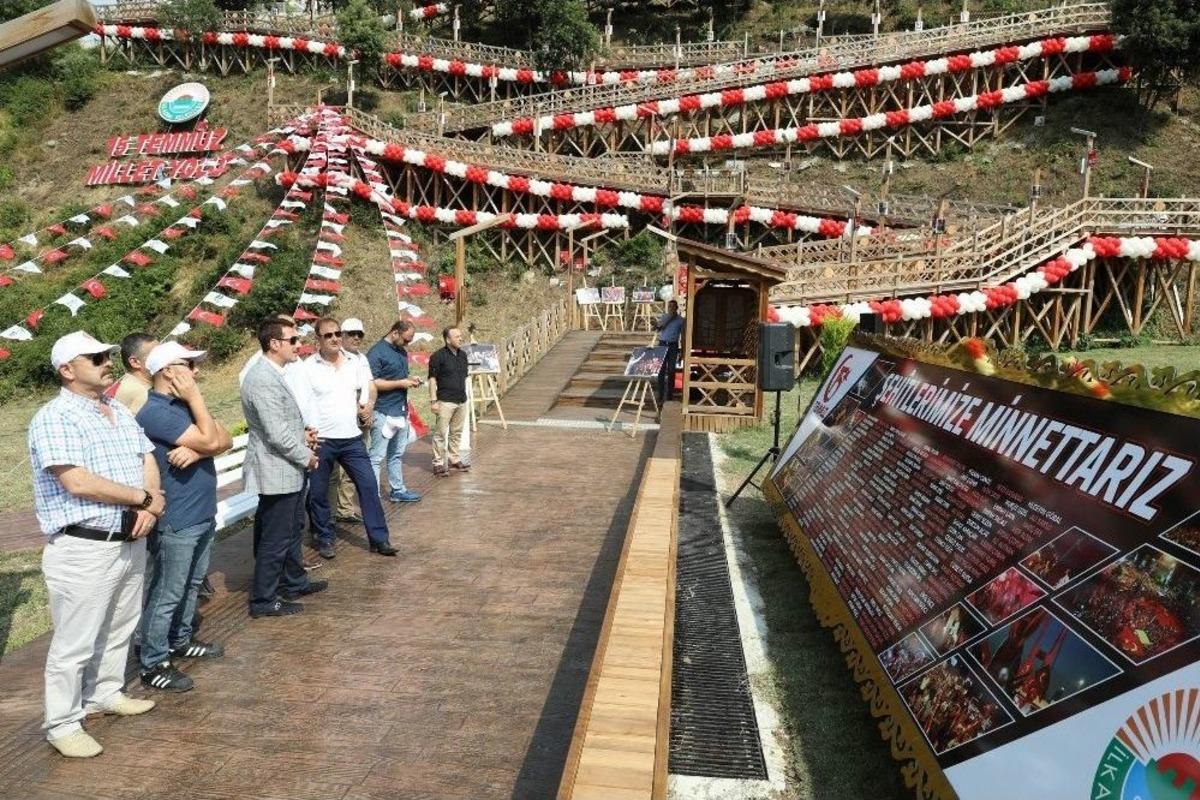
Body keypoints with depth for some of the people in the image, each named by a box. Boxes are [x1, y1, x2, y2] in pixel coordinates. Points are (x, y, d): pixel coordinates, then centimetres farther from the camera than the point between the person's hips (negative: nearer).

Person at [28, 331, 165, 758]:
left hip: (130, 541, 8)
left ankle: (105, 694, 39)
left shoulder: (120, 411, 11)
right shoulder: (54, 418, -15)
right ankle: (62, 724, 17)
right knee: (74, 643, 3)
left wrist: (150, 505, -10)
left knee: (118, 628, 21)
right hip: (83, 549, -8)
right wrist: (143, 498, -14)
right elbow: (78, 483, -24)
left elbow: (147, 460, 10)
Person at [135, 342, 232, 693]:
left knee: (192, 584, 21)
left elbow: (225, 440, 0)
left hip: (202, 515, 9)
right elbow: (210, 441, -25)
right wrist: (196, 397, -17)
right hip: (175, 521, -9)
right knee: (167, 593, 0)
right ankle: (153, 665, 11)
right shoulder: (155, 411, -19)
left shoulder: (185, 405, 9)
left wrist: (196, 450, -19)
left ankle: (180, 640, 37)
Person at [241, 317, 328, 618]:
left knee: (290, 532, 23)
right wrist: (306, 456, -13)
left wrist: (302, 435, 9)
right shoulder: (263, 379, -23)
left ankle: (294, 582, 38)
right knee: (275, 539, 1)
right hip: (277, 472, -10)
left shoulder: (272, 374, 10)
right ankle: (263, 600, 13)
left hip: (287, 470, 10)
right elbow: (276, 434, -25)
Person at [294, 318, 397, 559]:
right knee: (318, 493, 7)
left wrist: (364, 405, 4)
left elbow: (366, 387, 22)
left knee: (368, 485, 2)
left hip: (352, 438, 4)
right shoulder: (308, 367, -7)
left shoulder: (353, 363, 5)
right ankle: (323, 538, 25)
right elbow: (301, 404, -10)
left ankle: (379, 539, 9)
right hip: (321, 440, -3)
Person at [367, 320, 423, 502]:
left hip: (401, 411, 8)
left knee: (397, 454, 16)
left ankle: (397, 490, 25)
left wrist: (410, 379, 6)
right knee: (377, 456, -4)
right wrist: (401, 383, -17)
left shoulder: (402, 352, 14)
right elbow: (372, 384, -18)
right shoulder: (377, 352, -12)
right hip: (383, 413, -8)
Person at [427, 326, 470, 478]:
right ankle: (438, 463, 2)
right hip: (445, 401, -7)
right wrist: (434, 401, -14)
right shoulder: (438, 356, -10)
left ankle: (454, 459, 25)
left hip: (461, 401, 7)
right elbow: (432, 379, -10)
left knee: (457, 432, 14)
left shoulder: (463, 355, 11)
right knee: (441, 433, -3)